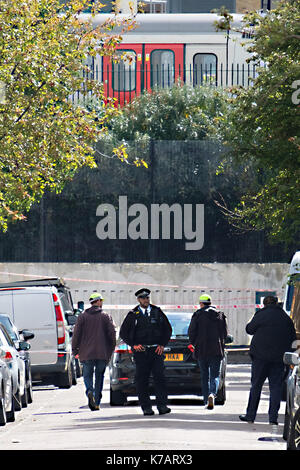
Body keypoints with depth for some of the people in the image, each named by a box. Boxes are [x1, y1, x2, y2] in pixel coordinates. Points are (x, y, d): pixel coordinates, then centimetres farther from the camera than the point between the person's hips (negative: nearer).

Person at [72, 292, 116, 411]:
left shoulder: (83, 316, 2)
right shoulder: (106, 316, 1)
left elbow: (76, 333, -1)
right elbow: (112, 333, -1)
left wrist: (74, 349, 7)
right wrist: (111, 348, 12)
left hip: (87, 352, 0)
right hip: (102, 352, 0)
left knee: (87, 375, 6)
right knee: (99, 376, 10)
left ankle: (90, 391, -25)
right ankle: (97, 403, 8)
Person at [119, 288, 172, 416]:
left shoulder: (157, 312, 10)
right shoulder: (133, 315, 5)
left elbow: (167, 329, 16)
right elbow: (123, 332, 8)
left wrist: (162, 344, 4)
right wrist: (133, 345, -5)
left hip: (156, 350, 1)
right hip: (140, 351, -1)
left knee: (159, 377, -8)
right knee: (142, 380, -2)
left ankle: (162, 405, -10)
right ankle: (146, 407, 2)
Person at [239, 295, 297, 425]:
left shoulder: (261, 315, -6)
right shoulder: (285, 317, 6)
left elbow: (249, 329, 4)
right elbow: (293, 337, 12)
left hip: (261, 356, -2)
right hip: (279, 358, 2)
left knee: (256, 385, 6)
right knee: (276, 386, 4)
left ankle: (250, 415, 8)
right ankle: (273, 417, -2)